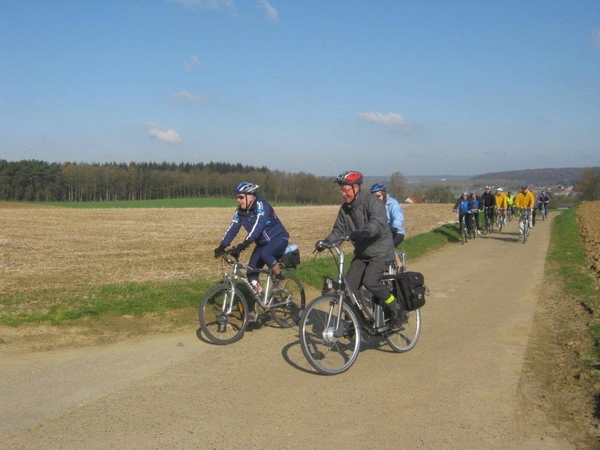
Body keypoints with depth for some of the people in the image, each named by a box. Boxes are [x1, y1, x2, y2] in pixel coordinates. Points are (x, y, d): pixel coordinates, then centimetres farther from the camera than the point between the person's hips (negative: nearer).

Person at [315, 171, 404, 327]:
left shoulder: (372, 202, -19)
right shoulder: (344, 209, 1)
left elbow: (378, 223, -36)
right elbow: (338, 230, 0)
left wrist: (362, 233, -54)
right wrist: (325, 242, -20)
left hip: (380, 251, -6)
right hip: (362, 253, 6)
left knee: (369, 281, -27)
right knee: (349, 285, -6)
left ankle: (396, 307, -5)